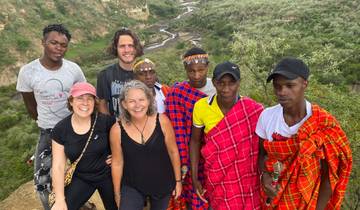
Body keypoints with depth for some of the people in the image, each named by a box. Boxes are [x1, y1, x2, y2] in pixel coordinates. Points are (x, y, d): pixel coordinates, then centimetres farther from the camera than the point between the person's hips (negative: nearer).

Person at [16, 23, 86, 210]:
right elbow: (30, 105, 1)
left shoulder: (74, 69, -11)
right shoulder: (27, 71, -13)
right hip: (48, 132, -1)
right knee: (43, 181, 3)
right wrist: (44, 123, 11)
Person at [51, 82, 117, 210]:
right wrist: (60, 200, -12)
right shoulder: (60, 130, -13)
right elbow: (58, 166, -10)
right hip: (81, 178, 1)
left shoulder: (105, 121, -21)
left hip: (107, 175, -1)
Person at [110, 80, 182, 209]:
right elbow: (117, 163, -5)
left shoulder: (162, 121, -18)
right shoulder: (117, 130, -17)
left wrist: (178, 180, 0)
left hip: (163, 183, 1)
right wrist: (117, 193, 4)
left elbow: (173, 151, -6)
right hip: (132, 186, 0)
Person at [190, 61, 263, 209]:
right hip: (217, 180, 1)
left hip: (247, 179, 0)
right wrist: (194, 178, -1)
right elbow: (195, 141, -1)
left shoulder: (253, 110, -16)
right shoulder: (201, 107, -13)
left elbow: (261, 147, -4)